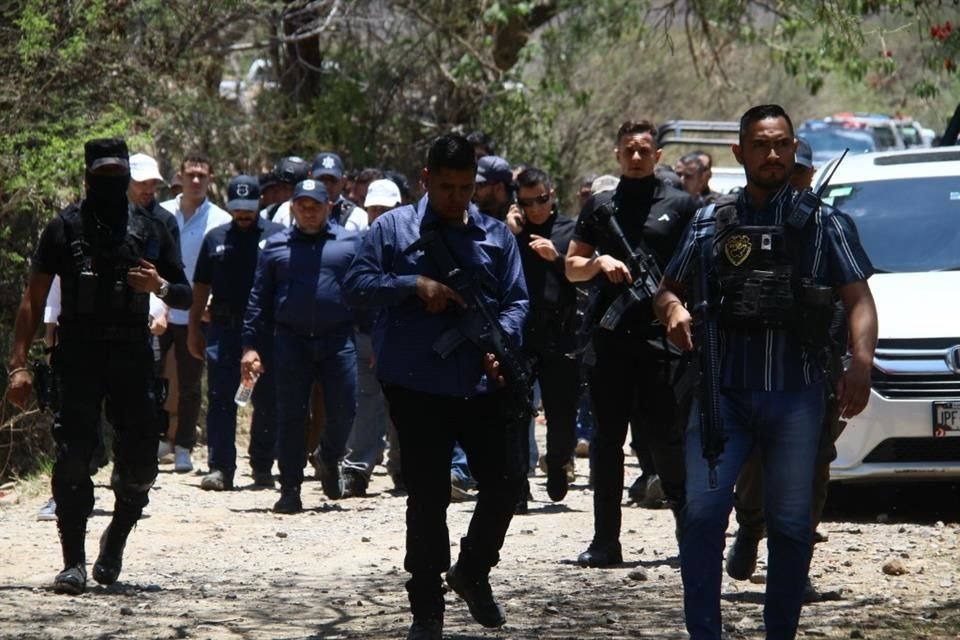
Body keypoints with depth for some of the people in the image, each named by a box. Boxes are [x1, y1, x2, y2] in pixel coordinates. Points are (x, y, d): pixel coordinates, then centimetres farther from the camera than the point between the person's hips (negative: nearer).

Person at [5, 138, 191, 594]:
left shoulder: (149, 233, 13)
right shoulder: (65, 229, 5)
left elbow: (186, 297, 18)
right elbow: (33, 299, 3)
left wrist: (160, 286, -6)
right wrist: (18, 364, -7)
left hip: (133, 361, 2)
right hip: (78, 362, -2)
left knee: (140, 464, -1)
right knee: (72, 462, -9)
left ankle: (115, 540, 25)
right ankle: (74, 562, -4)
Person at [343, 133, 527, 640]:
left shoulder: (496, 235, 11)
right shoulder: (393, 228, 4)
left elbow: (516, 300, 7)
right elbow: (356, 285, -2)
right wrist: (414, 285, -15)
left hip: (484, 384, 3)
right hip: (417, 385, -2)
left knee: (505, 482, 1)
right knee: (427, 497, 2)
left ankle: (472, 572, 27)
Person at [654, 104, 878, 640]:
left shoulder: (825, 224, 8)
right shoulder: (711, 224, 13)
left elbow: (859, 300, 1)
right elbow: (667, 290, 19)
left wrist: (860, 363, -16)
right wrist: (674, 311, -5)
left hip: (796, 396, -1)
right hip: (722, 393, 1)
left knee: (791, 524, 4)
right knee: (702, 513, -11)